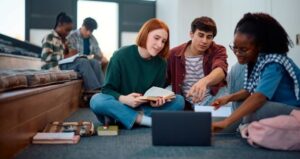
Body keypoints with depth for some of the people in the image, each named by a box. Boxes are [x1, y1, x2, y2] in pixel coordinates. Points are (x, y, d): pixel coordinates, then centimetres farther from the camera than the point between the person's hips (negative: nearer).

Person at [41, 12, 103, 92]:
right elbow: (46, 57, -16)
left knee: (95, 63, -12)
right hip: (55, 68, -8)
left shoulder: (64, 39, 20)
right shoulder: (49, 37, -3)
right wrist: (65, 57, -19)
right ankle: (94, 89, -32)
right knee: (83, 62, -31)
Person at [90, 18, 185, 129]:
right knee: (97, 100, -34)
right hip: (121, 106, -2)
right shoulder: (121, 56, -12)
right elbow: (107, 89, -11)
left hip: (146, 107, 3)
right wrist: (123, 99, -32)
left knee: (179, 100, -17)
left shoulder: (161, 63, -3)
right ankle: (147, 120, -29)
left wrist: (155, 101, -23)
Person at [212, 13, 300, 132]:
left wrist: (226, 122, -46)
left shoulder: (273, 64, -26)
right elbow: (250, 91, 7)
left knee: (257, 110, -33)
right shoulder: (252, 60, -3)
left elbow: (259, 97, -39)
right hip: (273, 106, 8)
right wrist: (229, 98, -13)